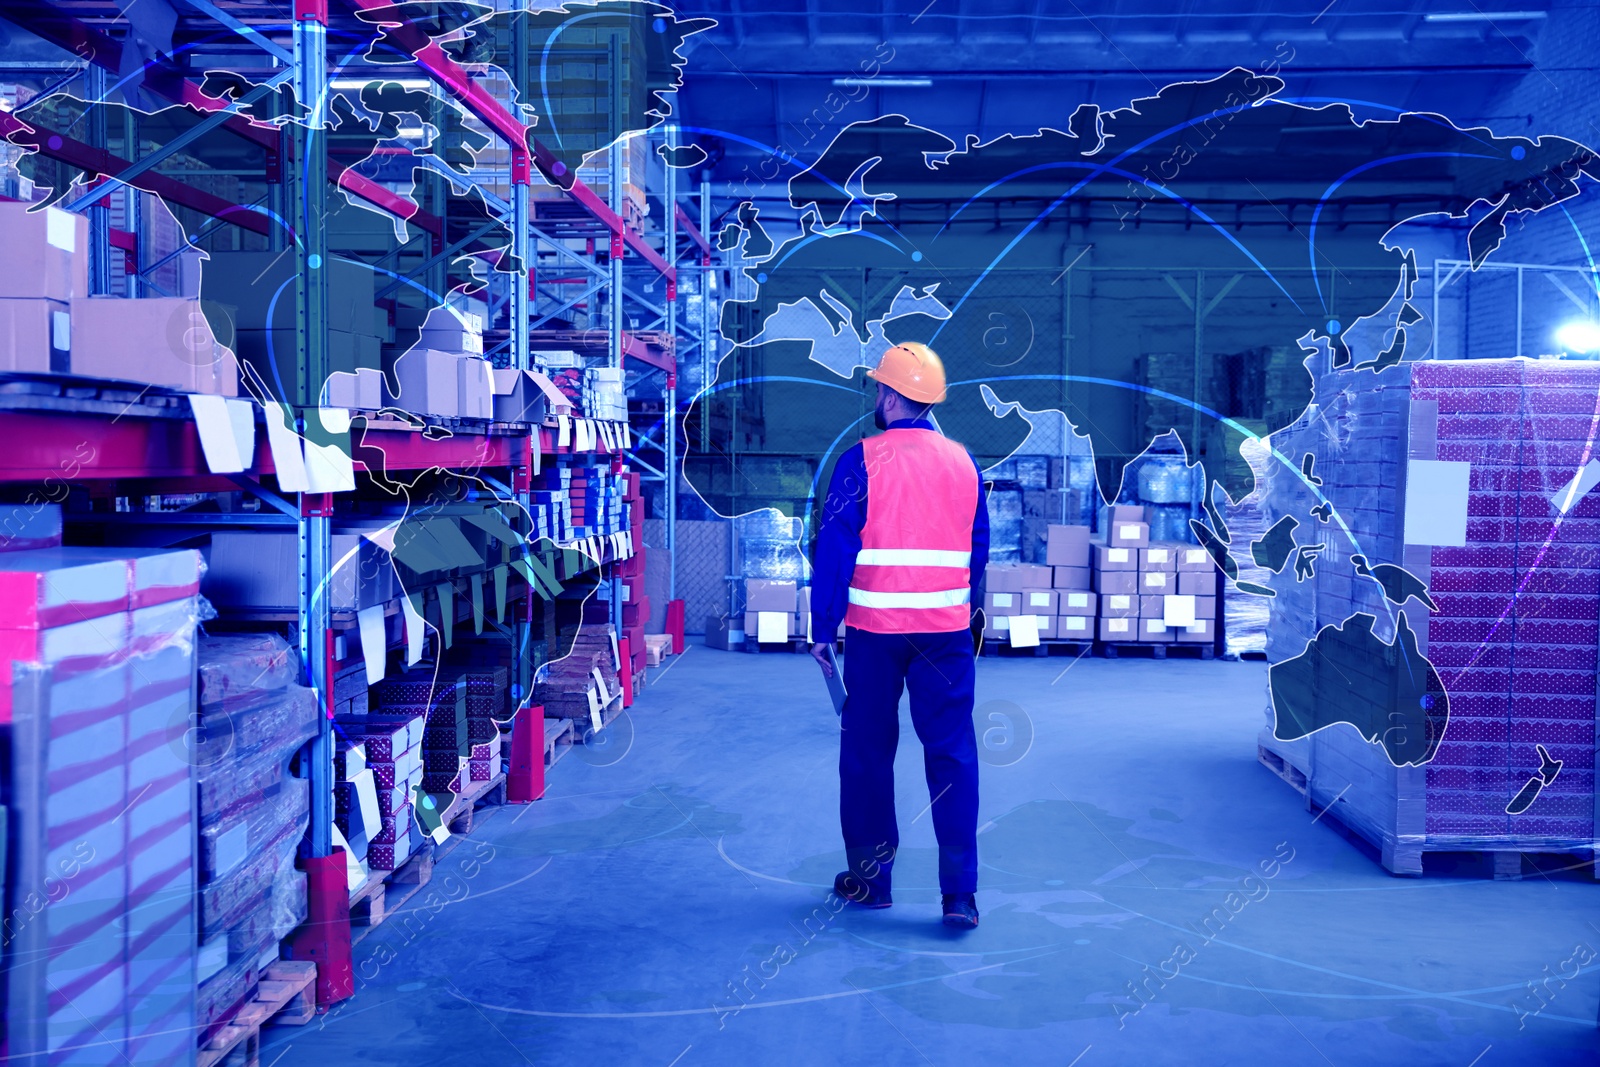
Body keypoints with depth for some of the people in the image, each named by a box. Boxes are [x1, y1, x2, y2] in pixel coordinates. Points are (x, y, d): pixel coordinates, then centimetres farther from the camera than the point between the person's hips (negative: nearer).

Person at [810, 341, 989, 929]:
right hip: (946, 631, 3)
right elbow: (979, 549, 10)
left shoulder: (860, 461, -7)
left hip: (873, 628, -2)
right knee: (952, 754, 4)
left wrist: (822, 628, -2)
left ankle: (870, 877, 19)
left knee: (867, 751, 11)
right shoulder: (963, 462, 4)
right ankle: (960, 891, 1)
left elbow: (833, 550, -8)